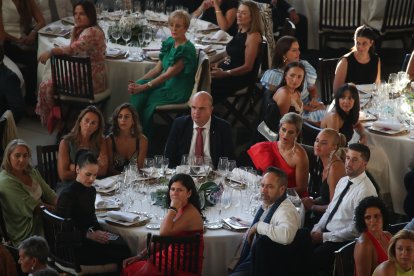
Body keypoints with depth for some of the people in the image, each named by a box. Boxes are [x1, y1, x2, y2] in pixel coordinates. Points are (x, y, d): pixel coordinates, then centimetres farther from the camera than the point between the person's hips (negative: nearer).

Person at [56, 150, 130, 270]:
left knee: (124, 246, -12)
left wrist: (99, 232, 1)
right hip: (75, 245, -8)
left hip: (90, 236, 8)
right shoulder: (67, 195, -16)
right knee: (121, 253, -17)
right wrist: (89, 234, -18)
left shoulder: (91, 190, 9)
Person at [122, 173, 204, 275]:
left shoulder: (190, 213, -18)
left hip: (185, 267, -8)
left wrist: (173, 208, -22)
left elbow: (164, 233, -27)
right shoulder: (178, 210, 9)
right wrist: (140, 255, 10)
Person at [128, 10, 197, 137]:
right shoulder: (170, 43, 8)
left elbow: (167, 74, -21)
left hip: (178, 92, -7)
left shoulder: (187, 50, -18)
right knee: (138, 90, -16)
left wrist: (143, 87, -22)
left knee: (141, 94, -19)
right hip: (166, 84, 7)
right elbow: (157, 69, 8)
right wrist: (138, 83, -6)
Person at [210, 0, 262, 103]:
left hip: (241, 76, -8)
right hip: (227, 69, 8)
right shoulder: (240, 31, 14)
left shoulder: (253, 36, -13)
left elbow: (247, 67, -17)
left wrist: (225, 74, -22)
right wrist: (218, 64, 9)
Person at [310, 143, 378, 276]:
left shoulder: (366, 190, -17)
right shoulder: (343, 181, 10)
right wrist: (317, 229, 0)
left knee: (311, 259, -25)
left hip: (344, 241, -8)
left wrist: (324, 237, -15)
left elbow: (355, 229, -18)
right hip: (325, 232, 8)